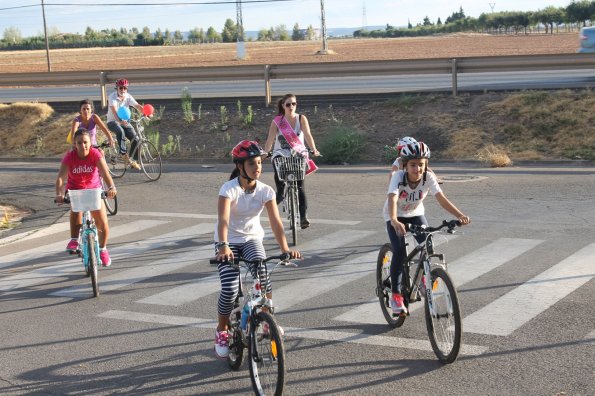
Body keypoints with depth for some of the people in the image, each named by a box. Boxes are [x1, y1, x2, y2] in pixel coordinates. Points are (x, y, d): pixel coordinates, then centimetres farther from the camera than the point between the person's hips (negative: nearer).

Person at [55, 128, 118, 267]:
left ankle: (103, 249, 19)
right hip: (75, 190, 0)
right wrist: (59, 194, -49)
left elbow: (105, 172, -35)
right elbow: (61, 177, -31)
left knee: (103, 223, -8)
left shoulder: (95, 154, -21)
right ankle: (74, 240, -22)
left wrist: (111, 187, -53)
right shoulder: (69, 156, -21)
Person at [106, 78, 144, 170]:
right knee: (120, 131, -38)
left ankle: (133, 161, 4)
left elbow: (138, 106, -18)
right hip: (113, 121, -5)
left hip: (125, 121, 5)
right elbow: (114, 110, -32)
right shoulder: (112, 97, -16)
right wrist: (120, 120, -52)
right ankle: (123, 154, -27)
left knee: (135, 138, -12)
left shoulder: (128, 97, -3)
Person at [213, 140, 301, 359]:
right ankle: (222, 331, 9)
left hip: (252, 239, 2)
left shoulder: (265, 191, -11)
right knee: (229, 289, -17)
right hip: (229, 242, -2)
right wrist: (223, 246, -50)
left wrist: (285, 248, -34)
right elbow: (223, 220, -34)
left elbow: (275, 222, -19)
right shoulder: (229, 189, -21)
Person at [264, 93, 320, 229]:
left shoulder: (301, 119, -1)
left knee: (300, 185, -12)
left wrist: (314, 149, -30)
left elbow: (307, 135, -15)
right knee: (281, 187, -17)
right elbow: (270, 140, -7)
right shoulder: (277, 121, -1)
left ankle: (303, 217, -13)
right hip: (281, 156, 0)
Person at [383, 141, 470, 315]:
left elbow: (441, 199, -33)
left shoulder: (428, 177, -24)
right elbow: (392, 199, -46)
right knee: (400, 252, -21)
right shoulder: (398, 177, -31)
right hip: (395, 217, -3)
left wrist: (460, 215, -49)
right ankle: (396, 295, -9)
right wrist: (394, 221, -65)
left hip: (415, 214, 3)